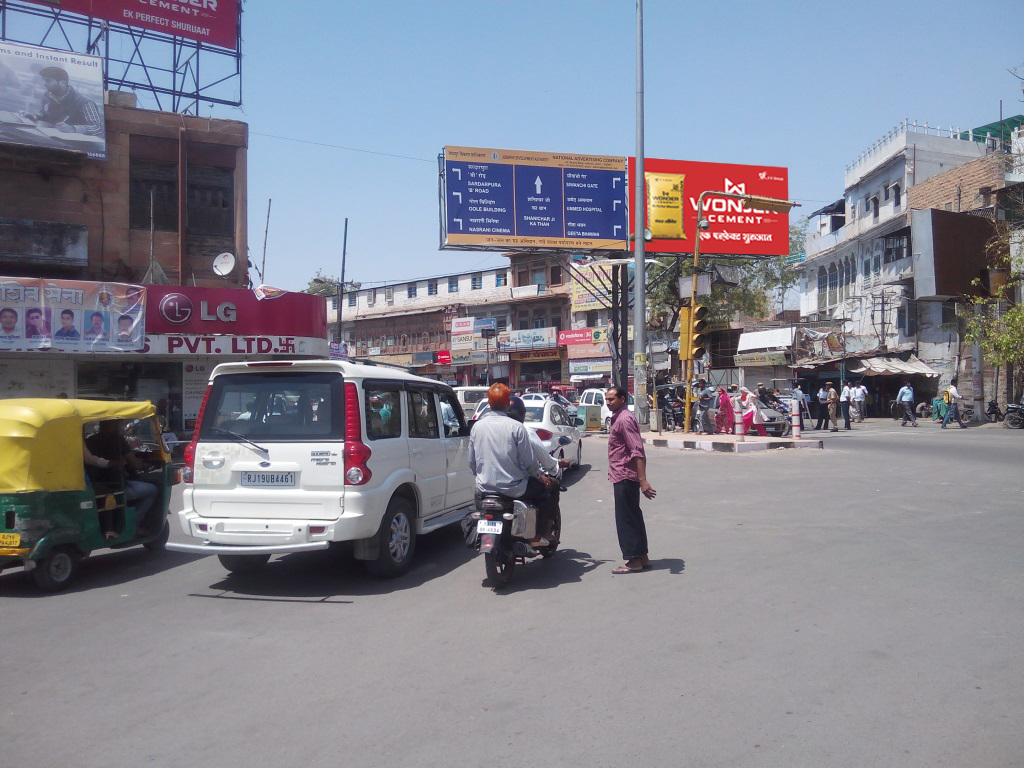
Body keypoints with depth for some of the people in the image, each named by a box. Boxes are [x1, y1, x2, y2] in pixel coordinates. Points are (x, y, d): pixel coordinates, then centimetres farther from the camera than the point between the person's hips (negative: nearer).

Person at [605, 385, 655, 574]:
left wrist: (643, 481, -29)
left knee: (626, 519, -4)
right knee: (634, 517, 13)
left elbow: (637, 451, -24)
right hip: (623, 476, 10)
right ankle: (642, 557, 20)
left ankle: (633, 560, 2)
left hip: (624, 477, -10)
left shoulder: (624, 419, -16)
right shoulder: (619, 418, 16)